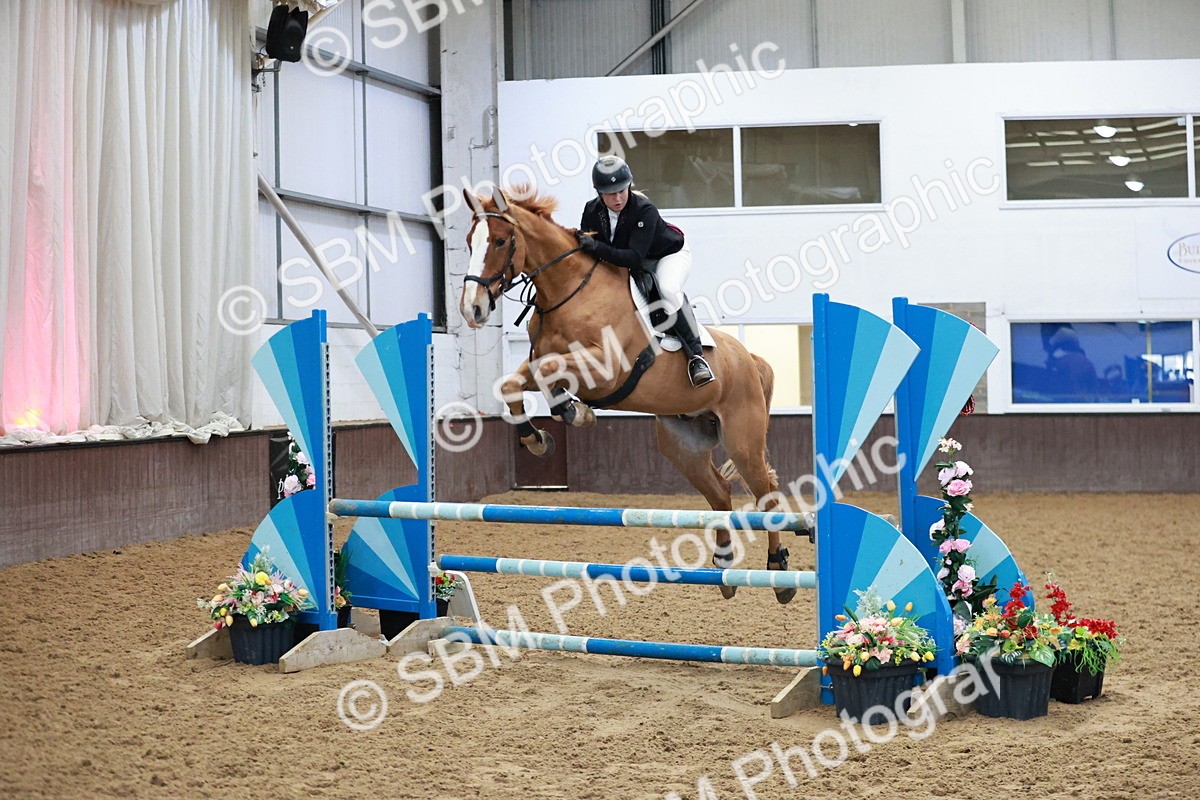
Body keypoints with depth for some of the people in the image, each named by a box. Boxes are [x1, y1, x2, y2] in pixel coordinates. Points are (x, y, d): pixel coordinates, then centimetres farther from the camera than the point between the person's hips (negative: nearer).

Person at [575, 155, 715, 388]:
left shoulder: (645, 211, -35)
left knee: (668, 290, -34)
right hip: (635, 267, 7)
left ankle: (696, 356, -27)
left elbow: (634, 258, -43)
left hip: (670, 255, -7)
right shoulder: (592, 211, -18)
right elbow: (583, 247, -8)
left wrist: (596, 247, -52)